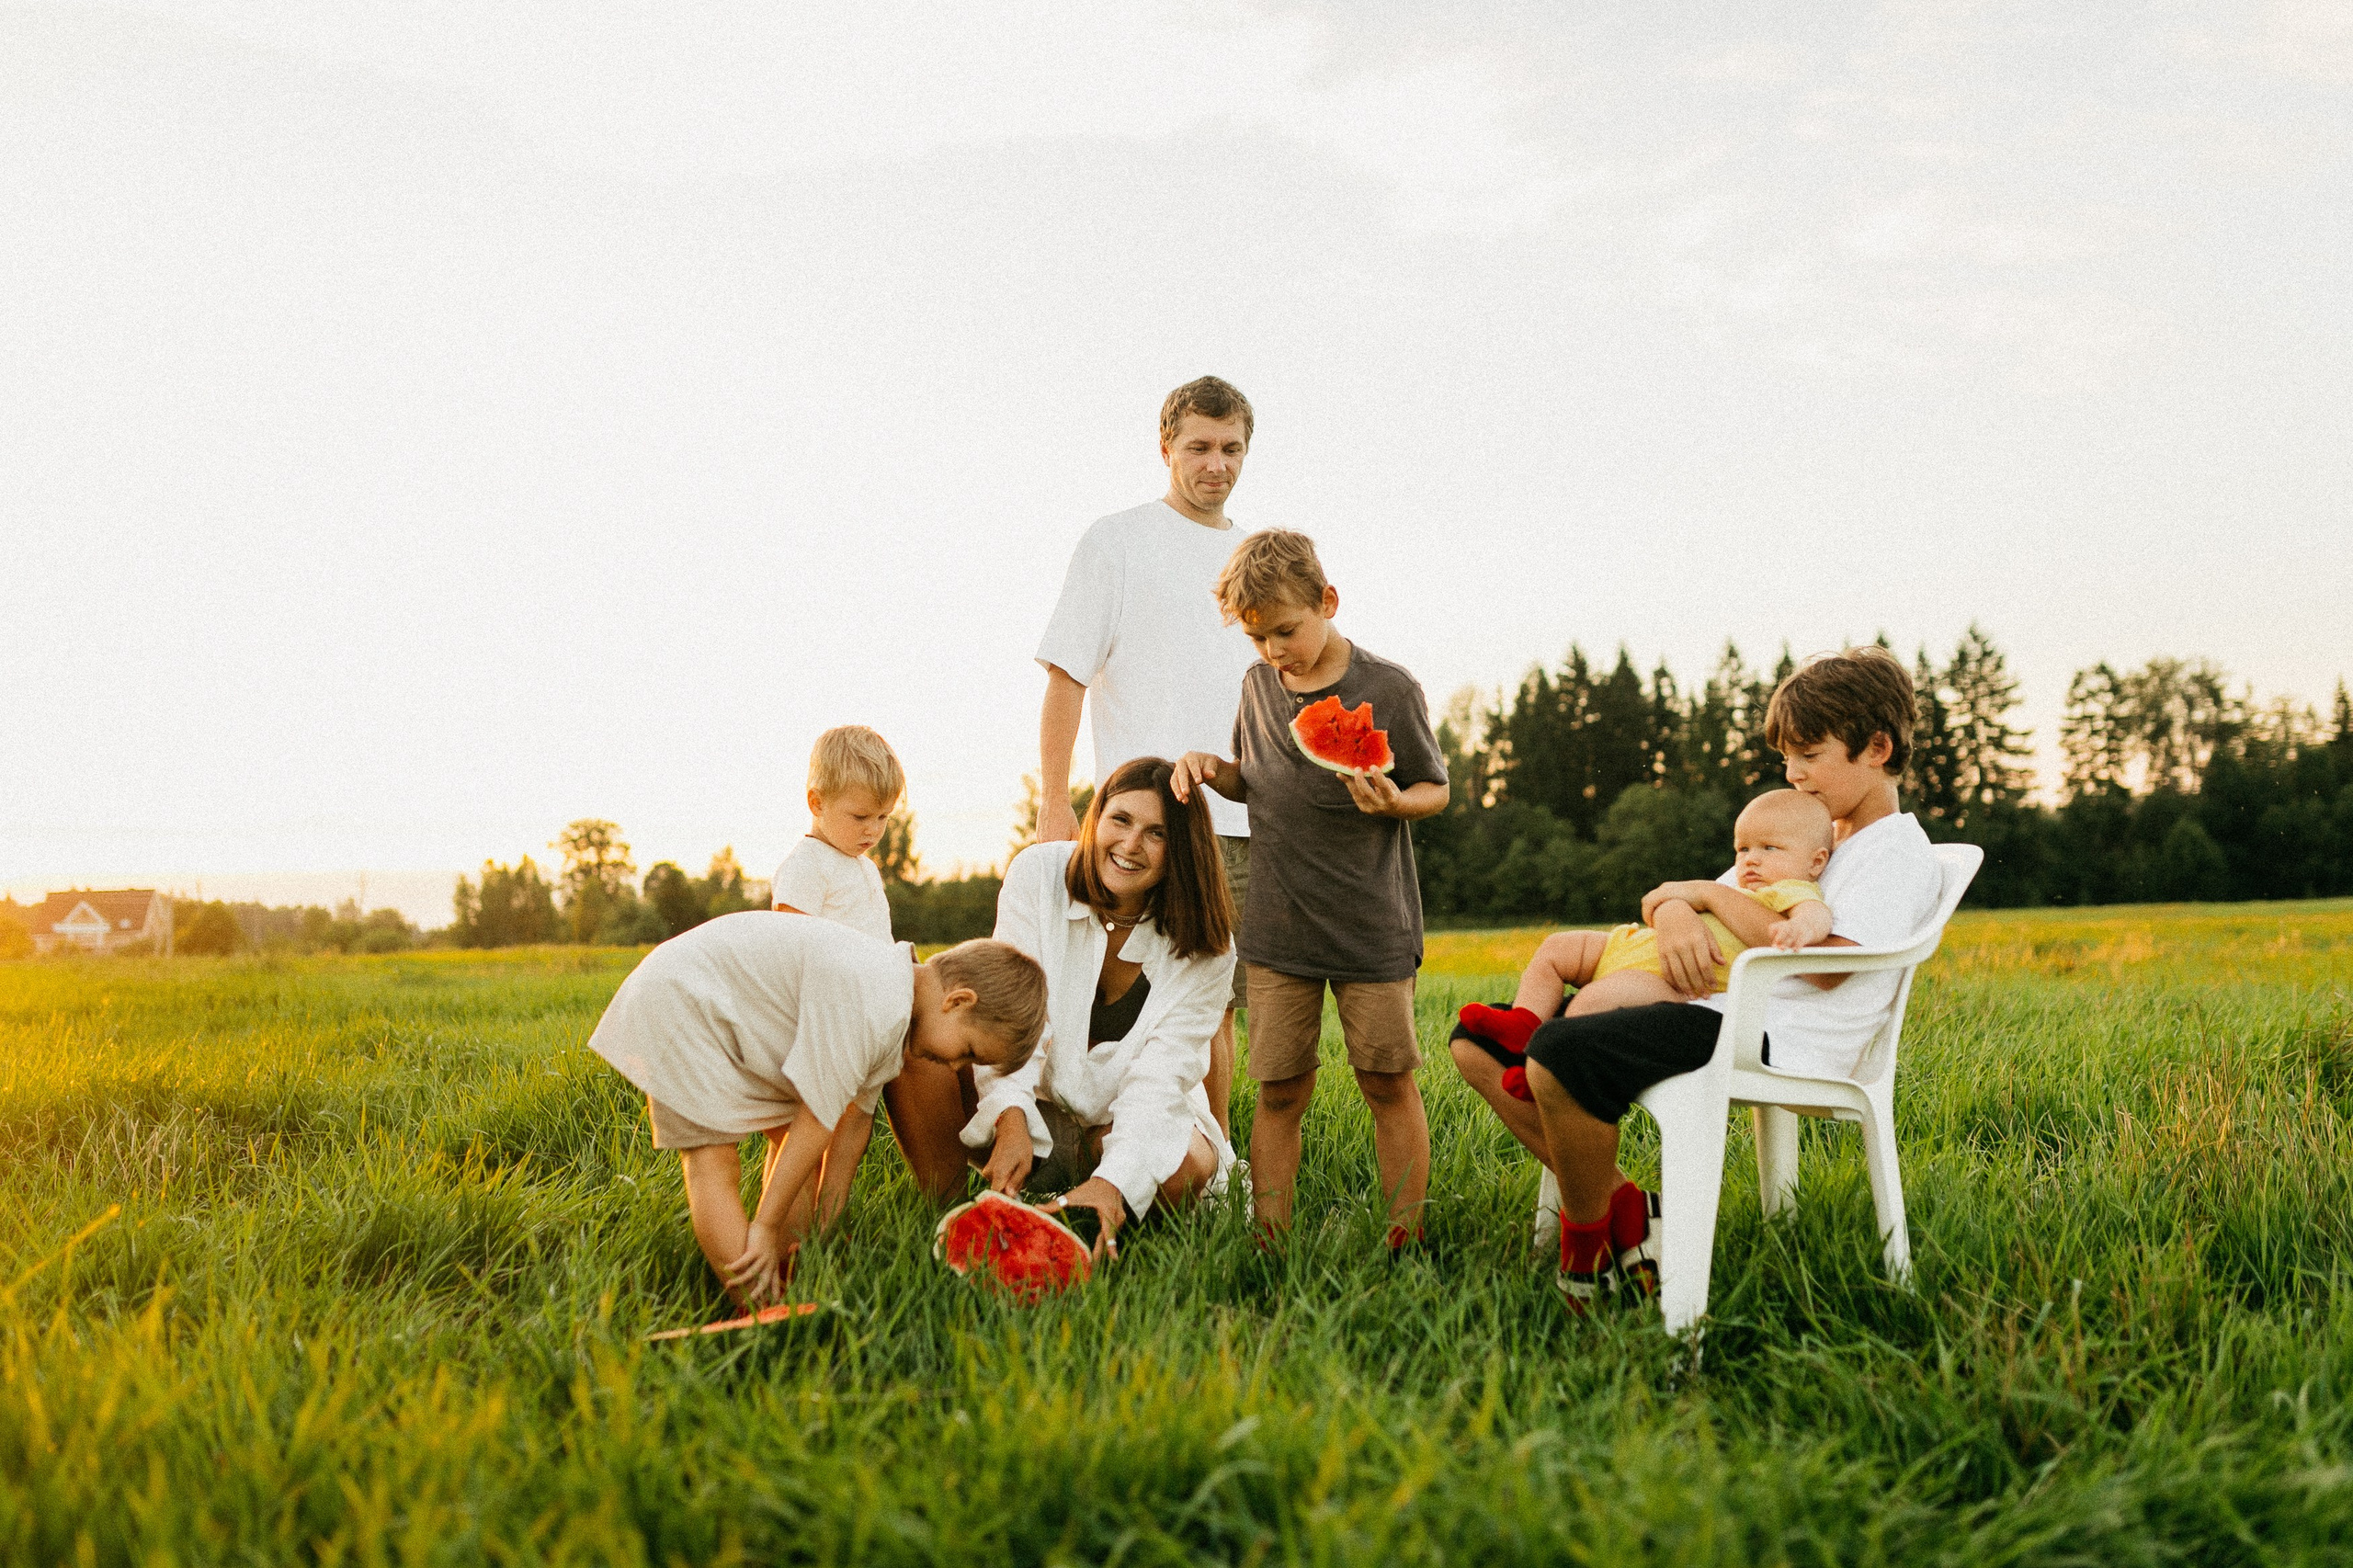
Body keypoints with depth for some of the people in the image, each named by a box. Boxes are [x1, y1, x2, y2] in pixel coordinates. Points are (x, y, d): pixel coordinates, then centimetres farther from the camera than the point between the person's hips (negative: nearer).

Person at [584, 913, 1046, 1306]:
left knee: (790, 1135, 6)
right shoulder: (871, 1005, -31)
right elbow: (818, 1122, -25)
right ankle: (760, 1315, -16)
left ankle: (792, 1284, 6)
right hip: (675, 1003, -10)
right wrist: (767, 1226, -18)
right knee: (711, 1159, -15)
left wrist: (825, 1229, 9)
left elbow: (853, 1122, 7)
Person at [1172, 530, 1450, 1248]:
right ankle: (1269, 1241, 10)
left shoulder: (1389, 689, -8)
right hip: (1277, 929, 3)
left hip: (1372, 927, -3)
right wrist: (1209, 767, -1)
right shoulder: (1257, 686, 6)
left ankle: (1406, 1239, 15)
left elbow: (1436, 789, 1)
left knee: (1388, 1084, 4)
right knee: (1279, 1090, 4)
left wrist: (1395, 802, -21)